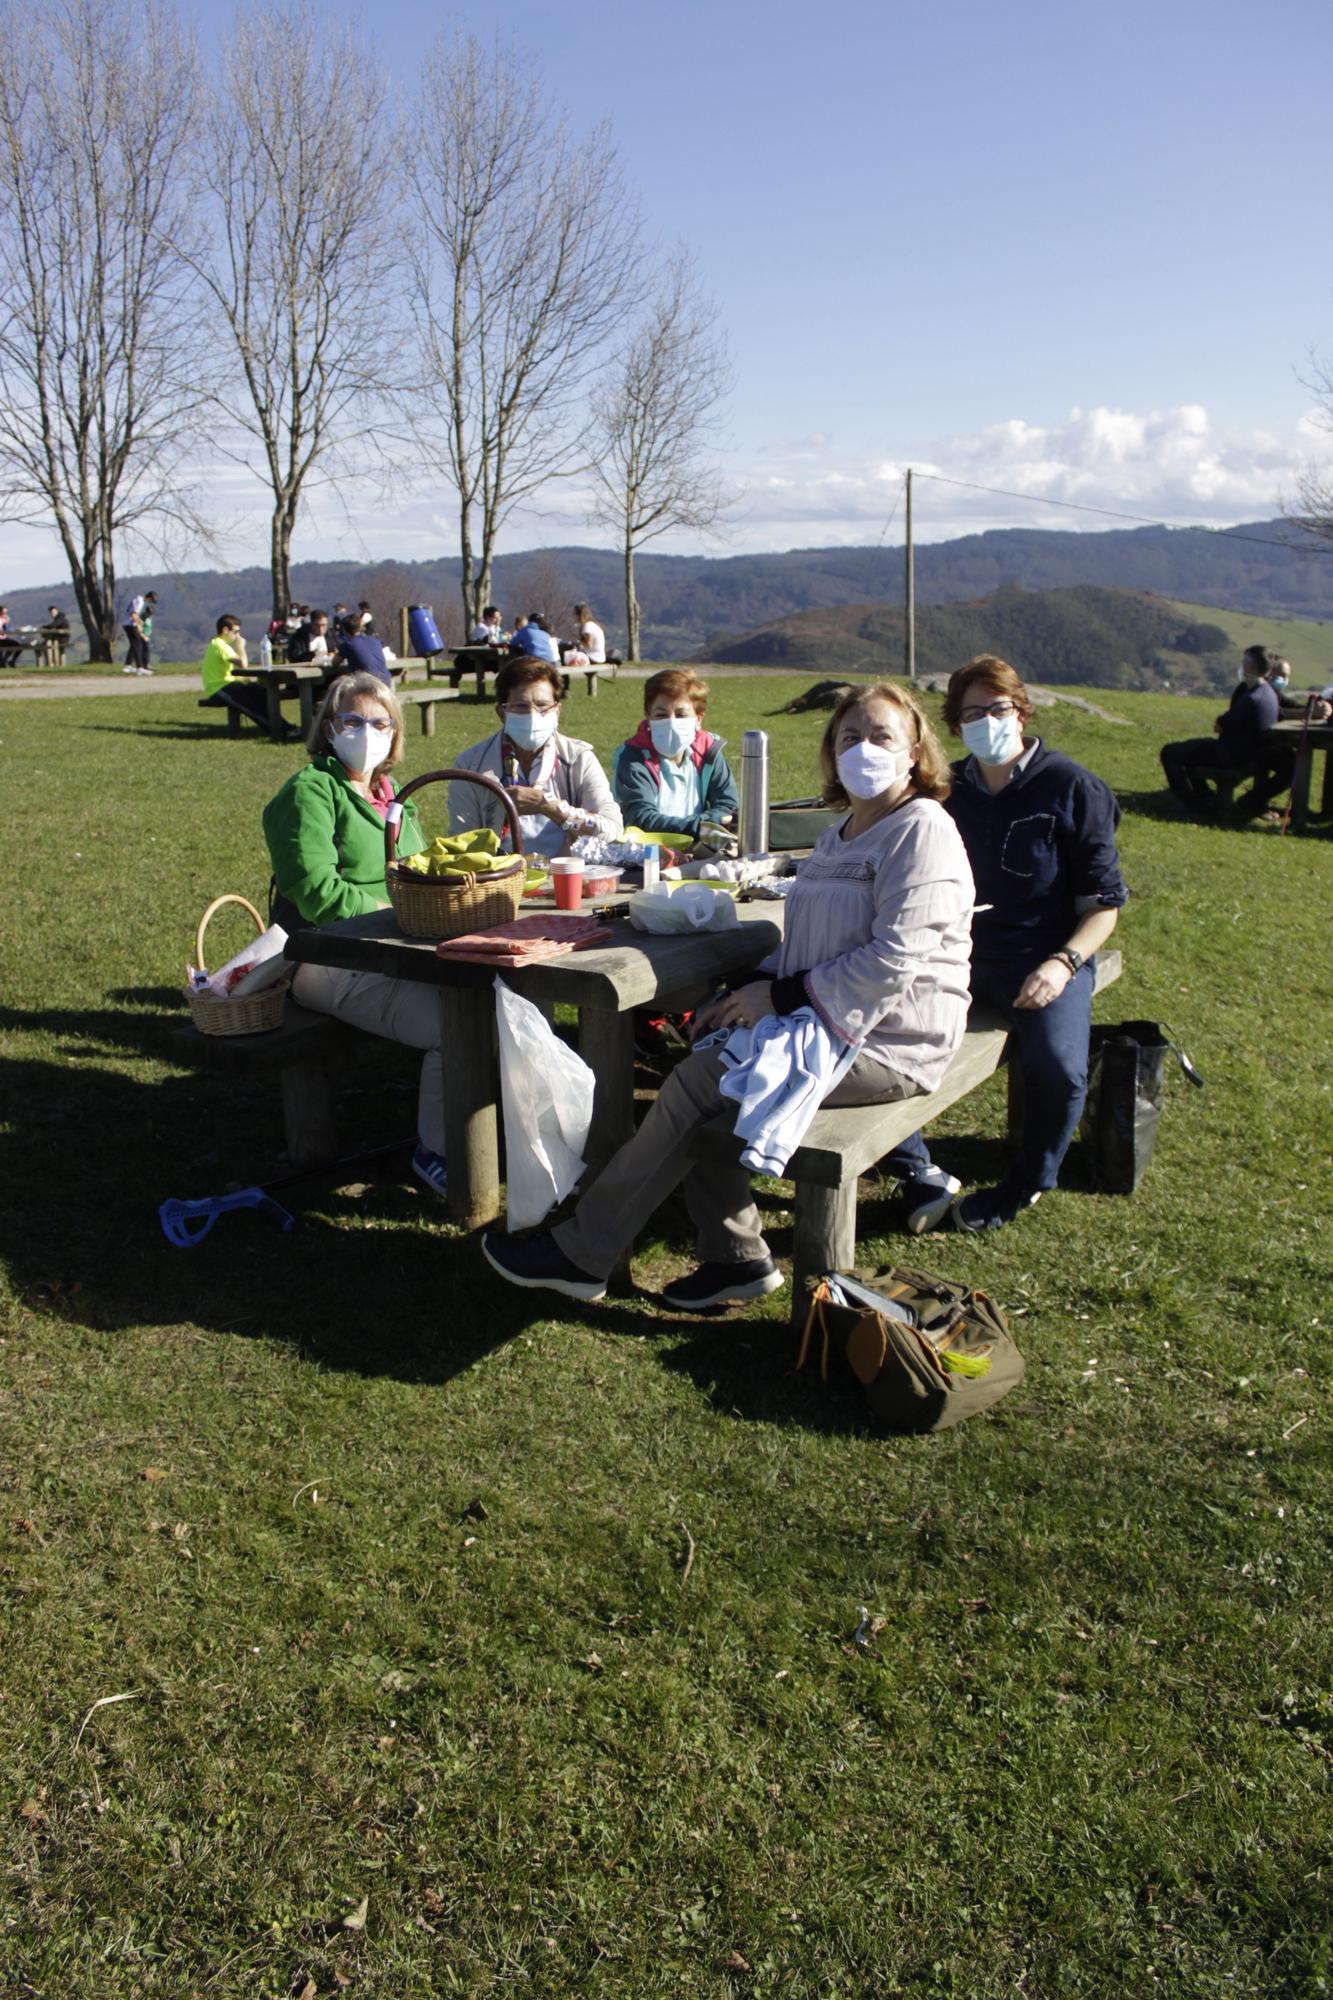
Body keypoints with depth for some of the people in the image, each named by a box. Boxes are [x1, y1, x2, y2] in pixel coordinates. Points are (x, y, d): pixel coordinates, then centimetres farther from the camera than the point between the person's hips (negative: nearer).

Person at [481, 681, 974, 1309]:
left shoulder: (922, 832, -12)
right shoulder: (844, 833, 18)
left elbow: (894, 960, -22)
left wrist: (782, 995, -17)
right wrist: (750, 994, 1)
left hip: (885, 1045, -9)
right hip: (828, 1020, 9)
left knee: (701, 1080, -17)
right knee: (702, 1056, -9)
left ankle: (582, 1253, -7)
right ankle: (735, 1256, -1)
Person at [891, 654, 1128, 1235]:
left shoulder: (1071, 788, -2)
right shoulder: (946, 791, 9)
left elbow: (1103, 903, -2)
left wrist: (1062, 964, -19)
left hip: (1042, 955, -3)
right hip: (956, 951, 3)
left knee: (1057, 1066, -31)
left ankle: (1026, 1184, 1)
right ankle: (920, 1176, -6)